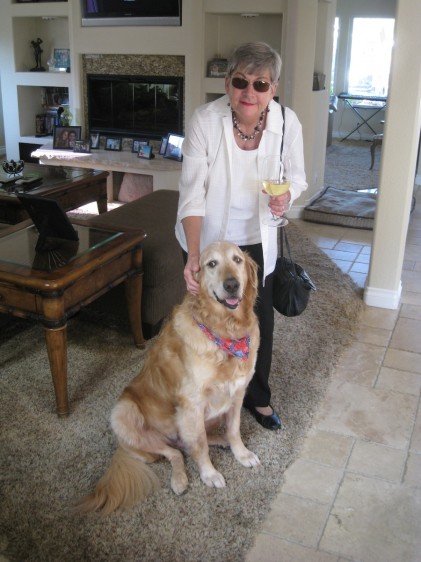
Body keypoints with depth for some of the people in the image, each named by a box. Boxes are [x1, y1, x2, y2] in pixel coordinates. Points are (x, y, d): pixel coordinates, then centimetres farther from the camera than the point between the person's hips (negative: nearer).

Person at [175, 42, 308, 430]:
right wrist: (194, 255, -36)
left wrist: (286, 196, -25)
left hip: (257, 241, 3)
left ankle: (257, 397, 40)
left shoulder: (287, 122, -16)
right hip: (208, 239, -2)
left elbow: (297, 175, 0)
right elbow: (192, 193, -25)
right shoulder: (205, 121, -23)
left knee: (259, 320, 15)